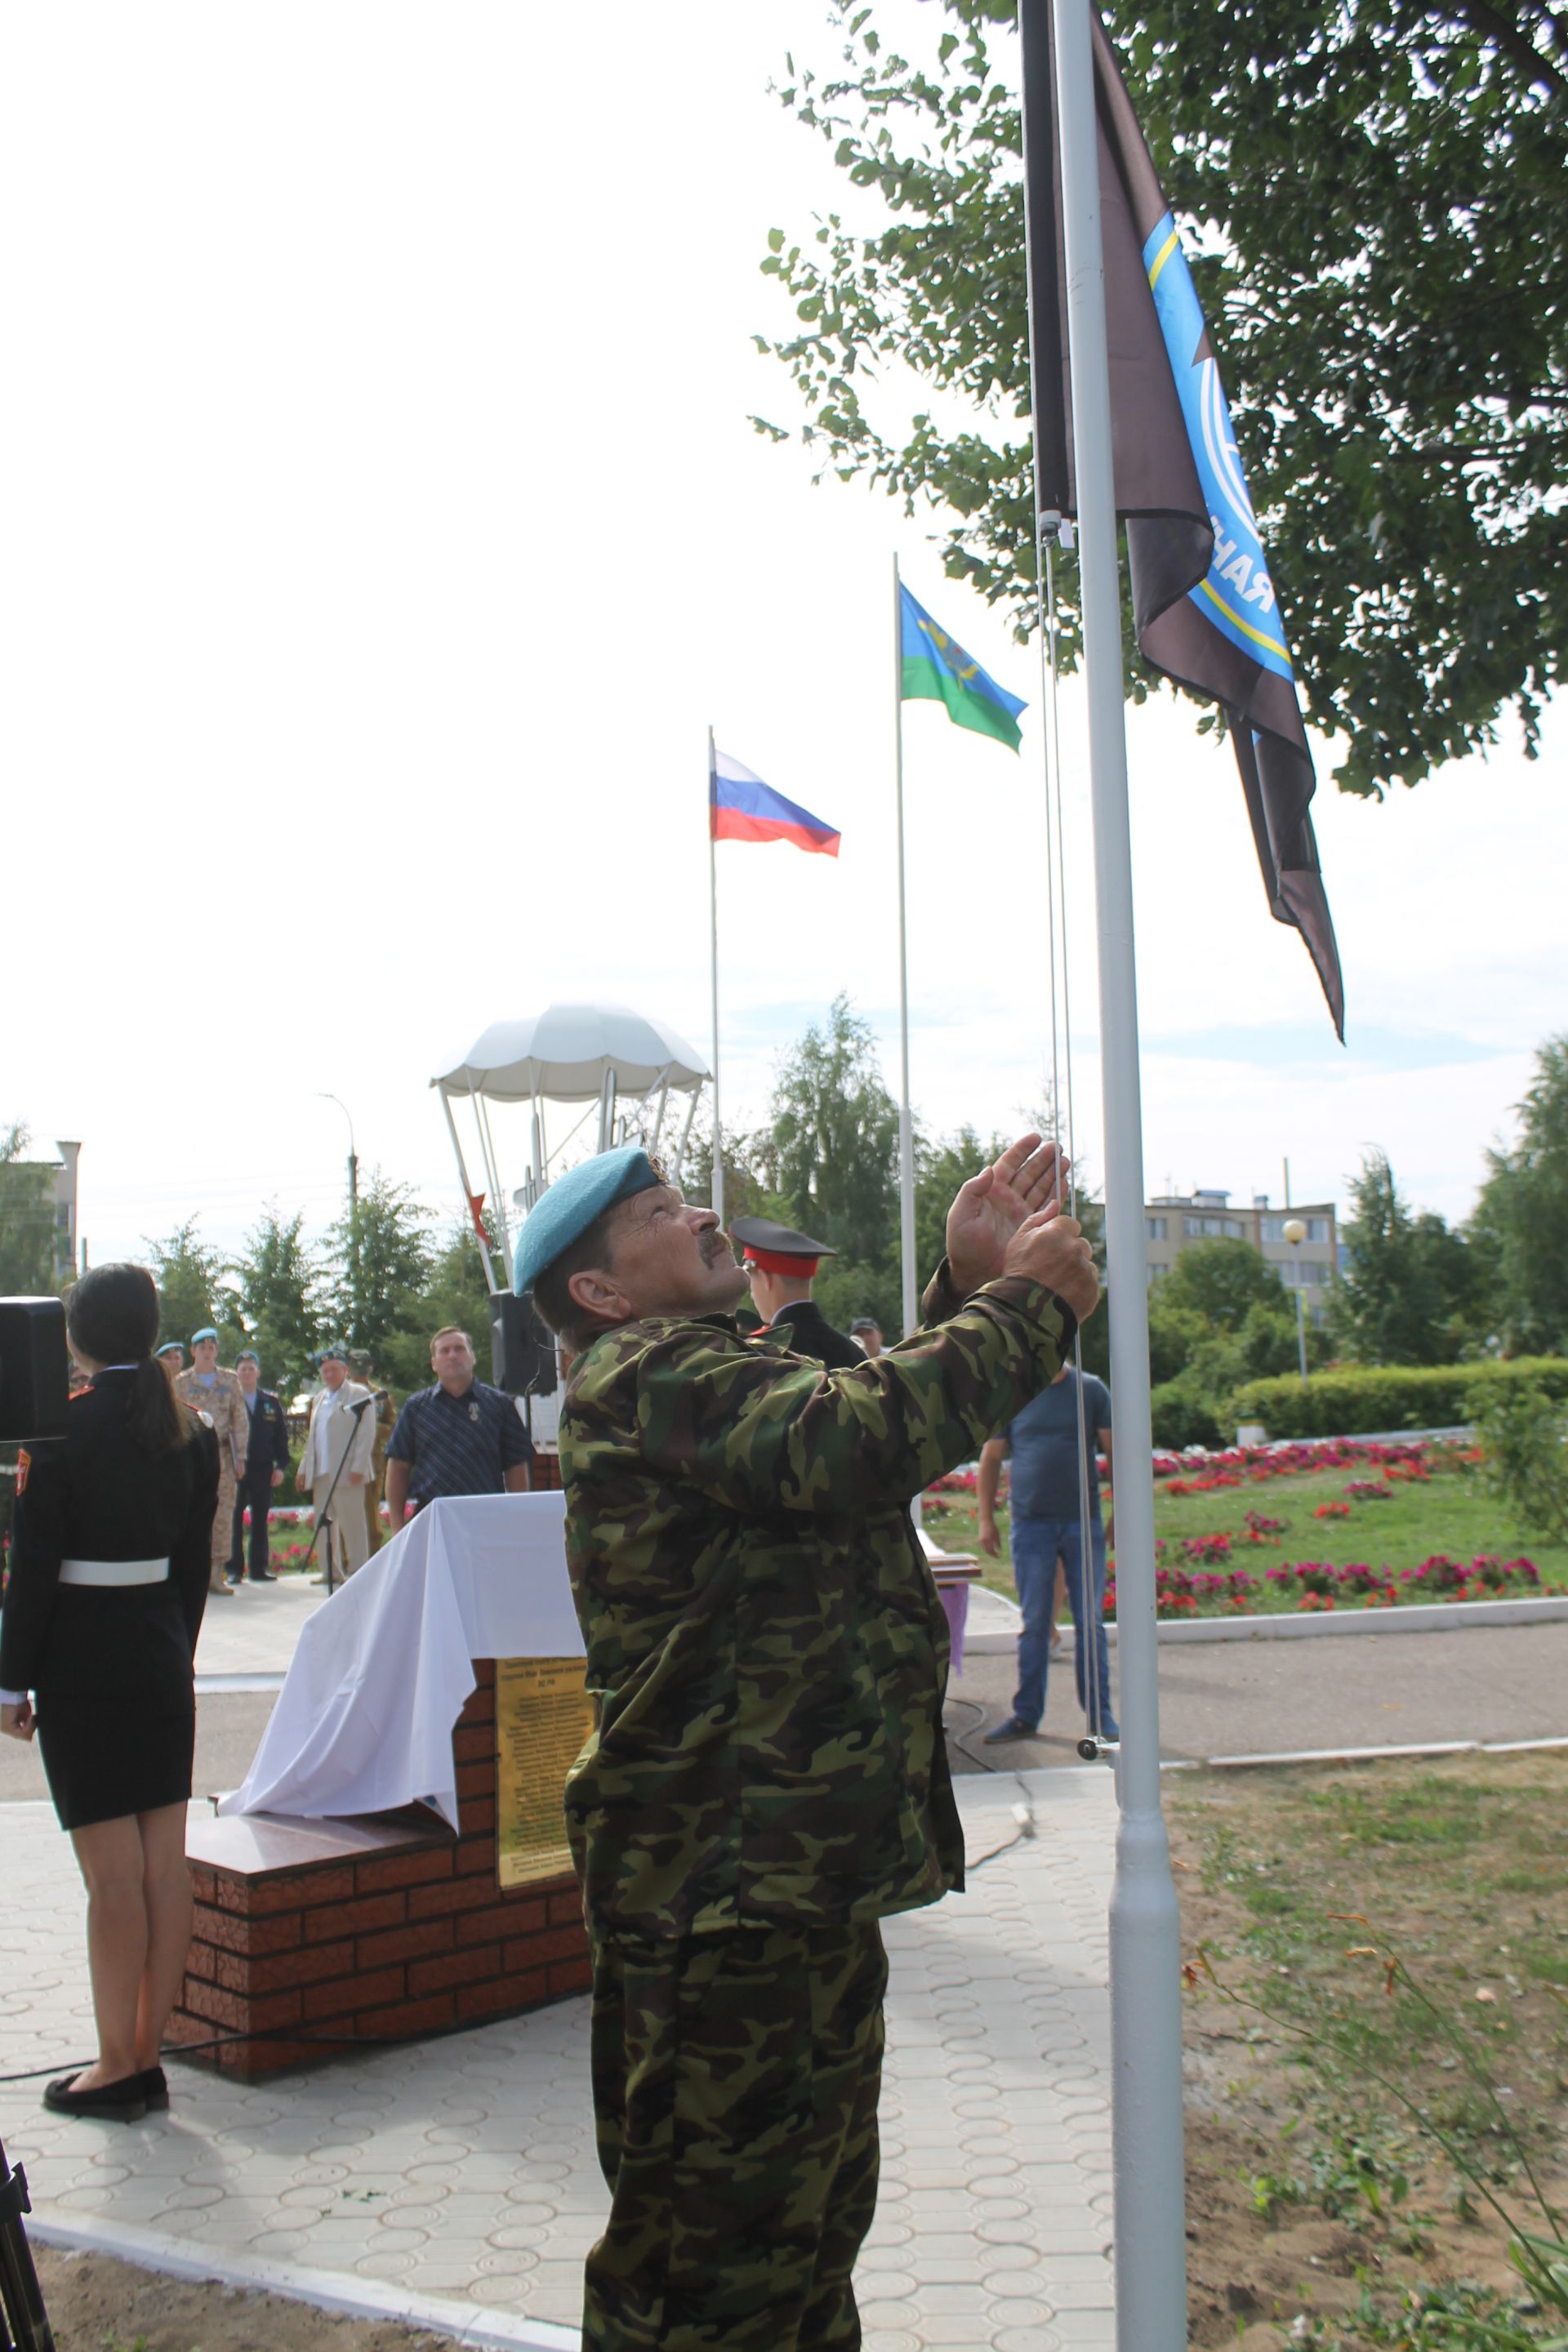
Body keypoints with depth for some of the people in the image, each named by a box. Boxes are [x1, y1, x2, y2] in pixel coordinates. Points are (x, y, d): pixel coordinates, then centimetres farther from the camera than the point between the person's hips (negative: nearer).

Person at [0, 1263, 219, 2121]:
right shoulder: (191, 1429, 5)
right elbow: (195, 1562, 9)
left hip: (82, 1663, -5)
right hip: (163, 1661, 6)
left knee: (113, 1872, 0)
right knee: (165, 1865, 8)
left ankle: (117, 2066, 10)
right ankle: (146, 2054, 18)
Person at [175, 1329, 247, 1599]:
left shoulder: (230, 1381, 11)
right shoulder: (180, 1383, 6)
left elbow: (240, 1420, 10)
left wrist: (240, 1456, 4)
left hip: (223, 1456, 2)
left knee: (223, 1515, 0)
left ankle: (216, 1573, 5)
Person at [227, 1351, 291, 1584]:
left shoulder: (271, 1402, 10)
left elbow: (281, 1435, 12)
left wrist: (281, 1466, 4)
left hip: (263, 1469, 3)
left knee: (261, 1519, 7)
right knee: (234, 1520, 0)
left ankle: (259, 1568, 13)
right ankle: (234, 1569, 5)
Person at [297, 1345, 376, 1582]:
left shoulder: (359, 1394, -1)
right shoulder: (319, 1399, 20)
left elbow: (367, 1434, -8)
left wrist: (358, 1468, -16)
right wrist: (303, 1469, 15)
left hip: (347, 1472, -7)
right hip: (321, 1472, 7)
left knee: (352, 1522, -4)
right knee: (323, 1523, 8)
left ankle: (358, 1570, 1)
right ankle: (330, 1571, 15)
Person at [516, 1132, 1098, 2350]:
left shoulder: (709, 1373, 18)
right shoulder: (643, 1374, -17)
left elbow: (893, 1419, 18)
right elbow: (856, 1442, -32)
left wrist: (969, 1289, 4)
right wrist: (1029, 1302, -19)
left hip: (800, 1874, 11)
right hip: (721, 1892, -11)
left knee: (812, 2224, 24)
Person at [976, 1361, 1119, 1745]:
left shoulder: (1091, 1390, 3)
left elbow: (1115, 1453, 5)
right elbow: (990, 1459, 8)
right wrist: (986, 1520, 2)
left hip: (1084, 1523, 0)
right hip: (1031, 1524, 0)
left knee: (1090, 1622, 5)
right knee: (1034, 1624, 5)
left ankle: (1099, 1713, 14)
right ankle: (1026, 1716, 14)